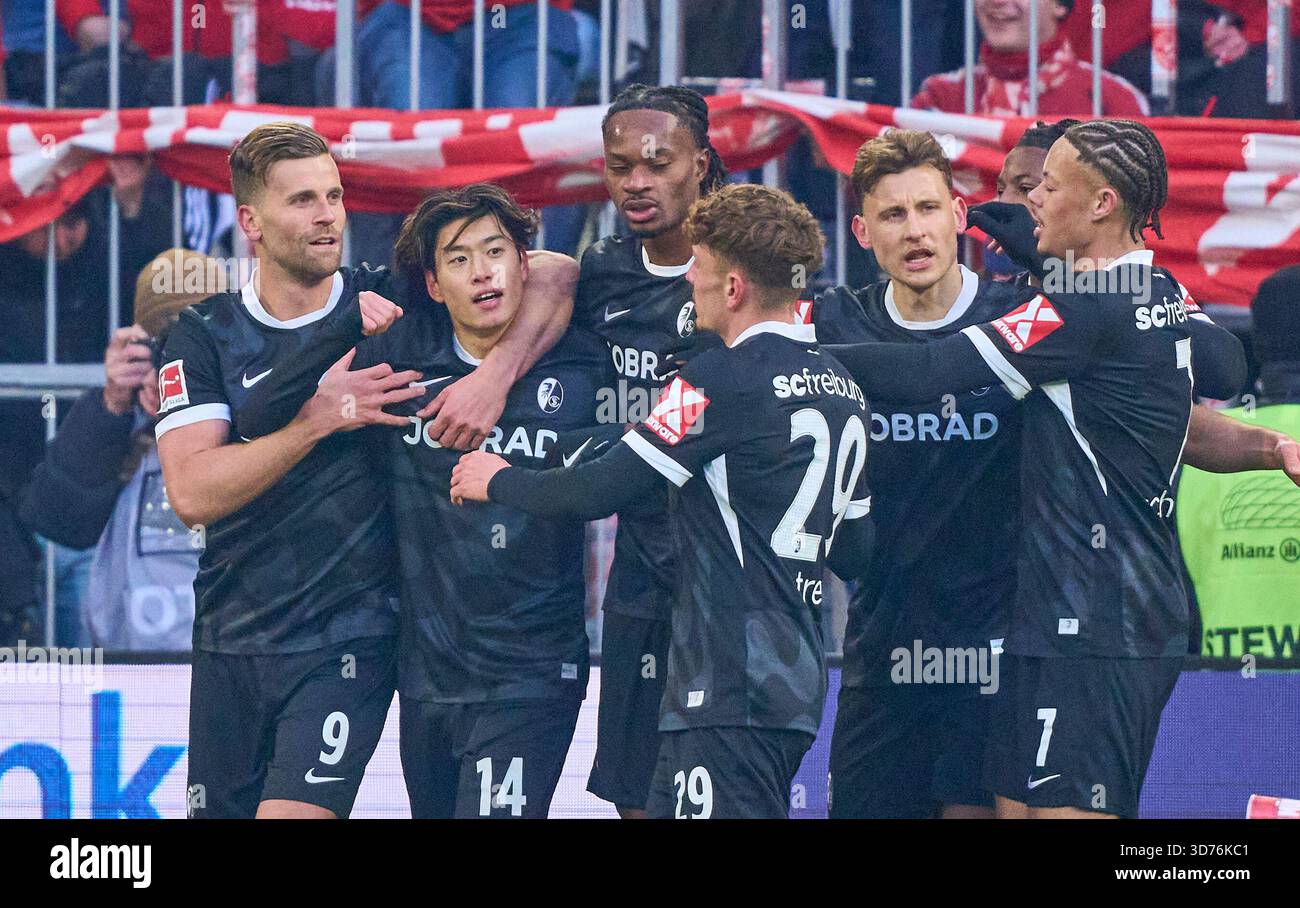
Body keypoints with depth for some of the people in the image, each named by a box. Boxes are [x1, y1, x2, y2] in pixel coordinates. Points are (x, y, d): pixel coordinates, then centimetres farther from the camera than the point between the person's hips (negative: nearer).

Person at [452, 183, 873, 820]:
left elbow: (600, 491, -10)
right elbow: (849, 545, 21)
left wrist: (498, 481, 8)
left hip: (731, 687, -9)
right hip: (799, 680, 9)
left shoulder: (723, 380, -13)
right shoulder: (843, 390, 13)